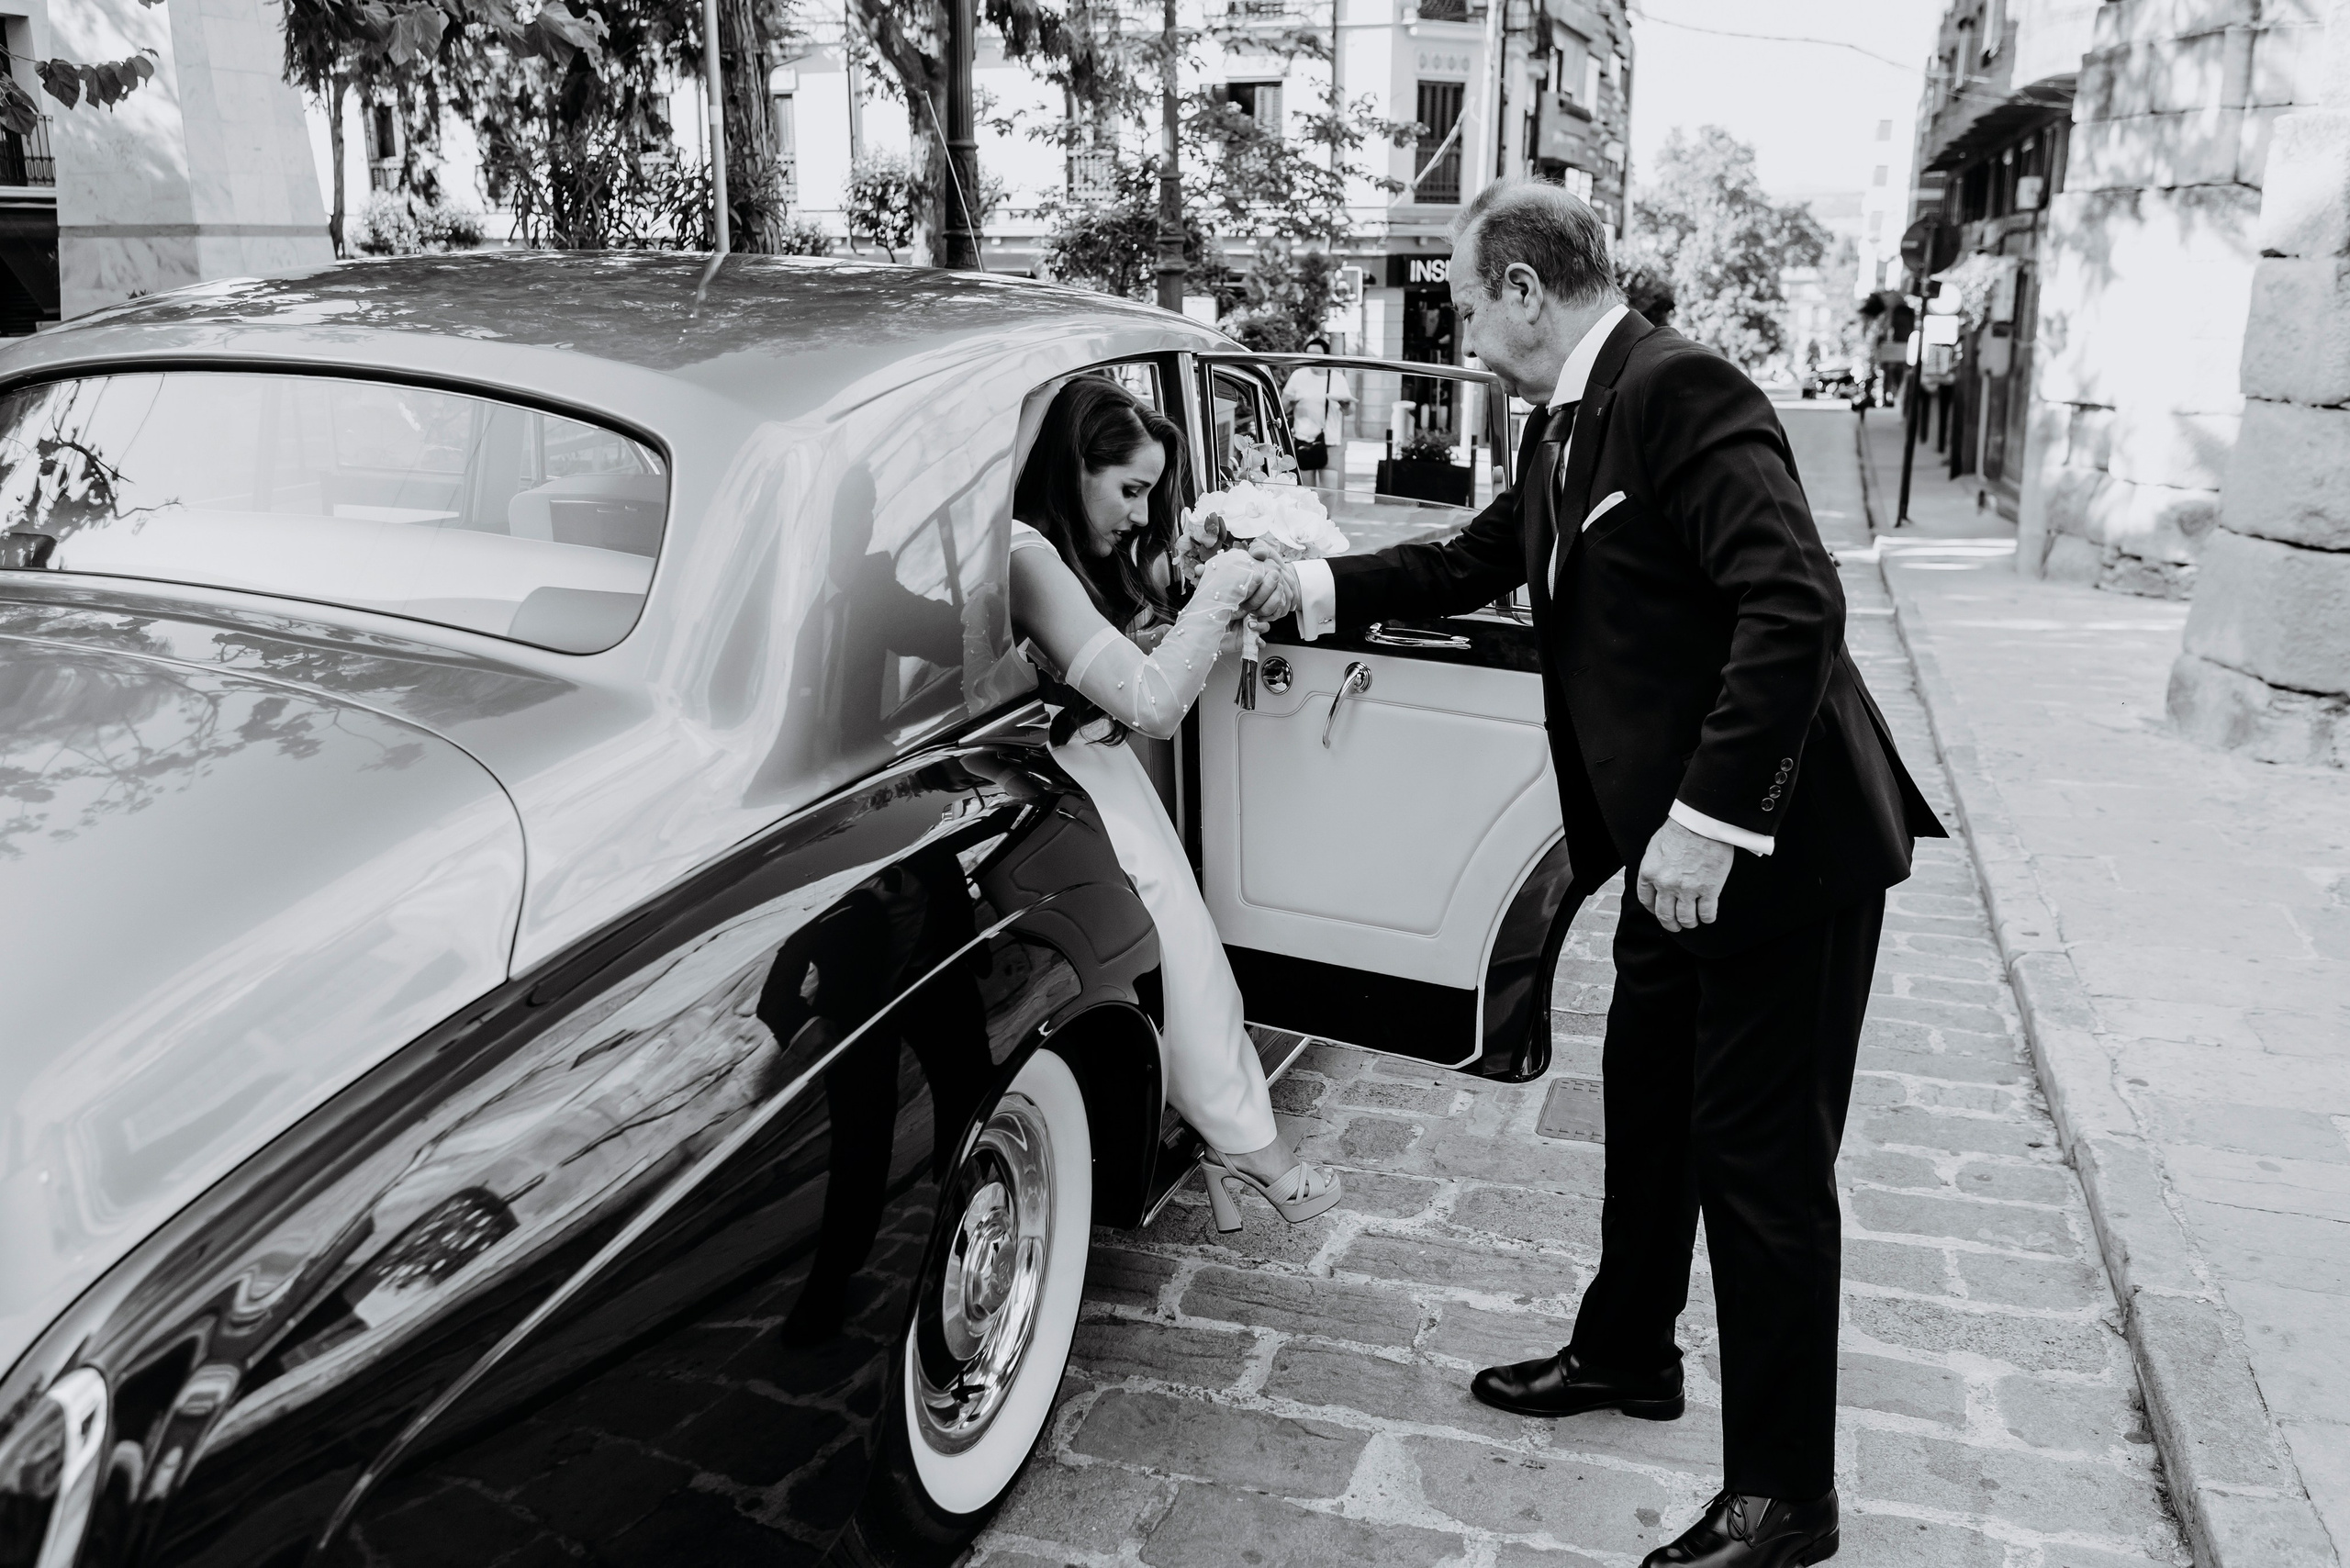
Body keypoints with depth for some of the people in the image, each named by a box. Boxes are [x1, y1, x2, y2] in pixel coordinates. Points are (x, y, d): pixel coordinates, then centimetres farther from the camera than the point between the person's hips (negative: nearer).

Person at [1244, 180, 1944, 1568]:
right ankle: (1627, 1353, 43)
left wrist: (1708, 819, -28)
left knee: (1761, 1159, 1)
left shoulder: (1681, 391, -20)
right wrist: (1316, 588, 15)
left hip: (1780, 843, -10)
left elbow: (1795, 606, -28)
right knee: (1648, 1102, 21)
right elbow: (1473, 562, 20)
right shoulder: (1571, 426, 10)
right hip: (1678, 843, 10)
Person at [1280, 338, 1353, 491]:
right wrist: (1290, 400, -9)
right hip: (1304, 441, 0)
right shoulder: (1298, 376, 5)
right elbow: (1283, 407, 11)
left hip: (1331, 442, 0)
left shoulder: (1338, 378, 7)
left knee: (1330, 490, -6)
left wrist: (1346, 403, -8)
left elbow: (1349, 410, 11)